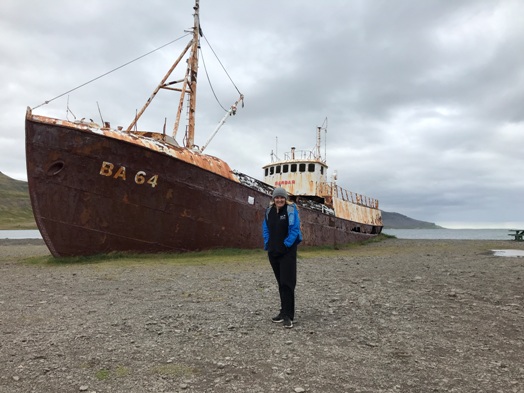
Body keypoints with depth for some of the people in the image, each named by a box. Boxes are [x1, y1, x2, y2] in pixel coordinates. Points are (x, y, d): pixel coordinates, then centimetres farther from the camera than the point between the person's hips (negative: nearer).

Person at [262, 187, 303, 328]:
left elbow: (295, 229, -11)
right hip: (273, 252, 6)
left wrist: (287, 244, -15)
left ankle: (288, 316, -4)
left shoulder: (291, 210, -7)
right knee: (280, 283, 13)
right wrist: (267, 243, 2)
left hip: (287, 252, -5)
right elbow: (265, 229, 13)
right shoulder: (269, 211, 7)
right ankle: (285, 312, 24)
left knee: (287, 282, -8)